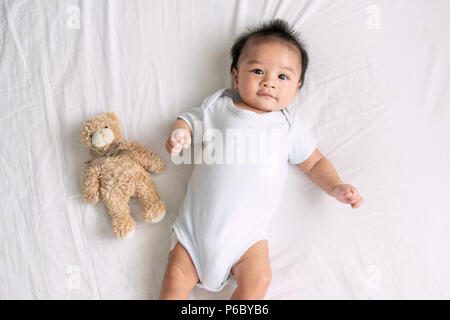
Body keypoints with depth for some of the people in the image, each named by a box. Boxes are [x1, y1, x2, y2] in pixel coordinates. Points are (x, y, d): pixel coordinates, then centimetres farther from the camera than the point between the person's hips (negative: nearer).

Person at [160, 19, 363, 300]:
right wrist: (179, 133, -10)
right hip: (198, 223, 0)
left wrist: (335, 187, -4)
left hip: (245, 233, 0)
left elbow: (315, 162, 13)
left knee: (258, 279, -18)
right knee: (176, 278, -4)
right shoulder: (217, 107, 5)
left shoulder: (290, 126, 6)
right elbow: (188, 120, 14)